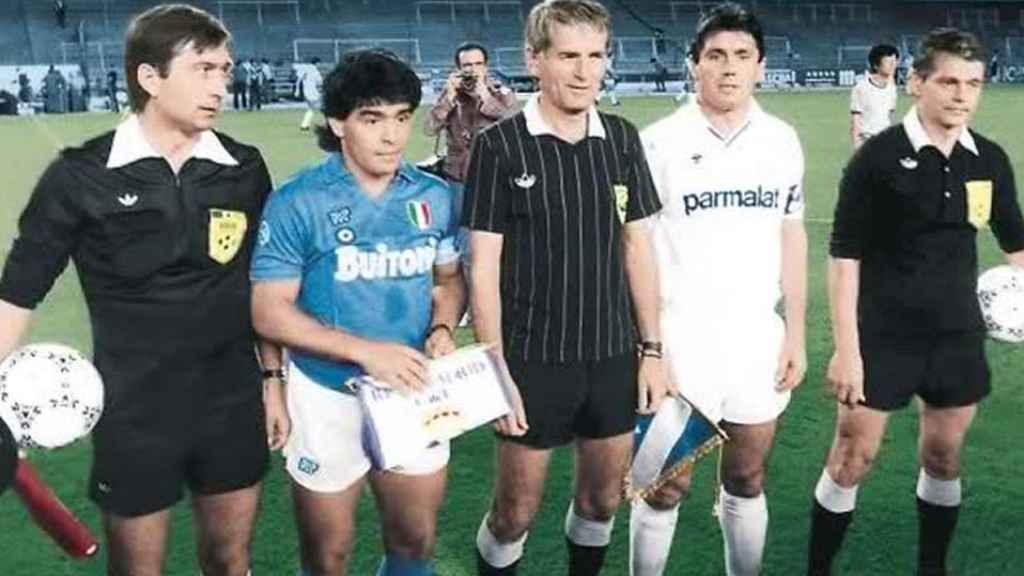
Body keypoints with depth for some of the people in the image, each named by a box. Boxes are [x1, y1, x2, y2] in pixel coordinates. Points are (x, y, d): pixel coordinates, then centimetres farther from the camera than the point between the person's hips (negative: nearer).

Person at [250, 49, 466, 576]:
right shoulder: (297, 202, -14)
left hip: (415, 394, 4)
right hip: (328, 398, -3)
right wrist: (365, 350, -24)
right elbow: (270, 312, -14)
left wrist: (443, 328, -11)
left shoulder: (435, 196, -1)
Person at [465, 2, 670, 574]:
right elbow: (484, 266, -8)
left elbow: (638, 247, 8)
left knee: (603, 500, 16)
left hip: (614, 357, 4)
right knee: (516, 510, 7)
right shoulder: (500, 146, -10)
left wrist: (652, 348, 6)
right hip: (533, 361, -4)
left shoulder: (622, 139, 3)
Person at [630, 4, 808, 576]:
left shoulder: (783, 140, 6)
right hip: (681, 342, -3)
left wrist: (796, 334, 7)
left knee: (747, 479, 15)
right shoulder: (659, 142, -7)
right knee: (668, 485, 5)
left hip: (758, 340, 4)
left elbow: (792, 238, 11)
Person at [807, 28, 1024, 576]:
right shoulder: (878, 157, -12)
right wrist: (846, 348, -15)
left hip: (959, 339, 5)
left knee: (943, 459, 15)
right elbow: (845, 257, -12)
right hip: (883, 339, -4)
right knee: (851, 460, 1)